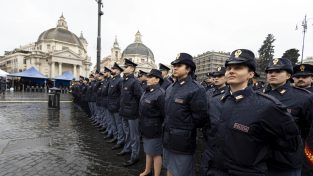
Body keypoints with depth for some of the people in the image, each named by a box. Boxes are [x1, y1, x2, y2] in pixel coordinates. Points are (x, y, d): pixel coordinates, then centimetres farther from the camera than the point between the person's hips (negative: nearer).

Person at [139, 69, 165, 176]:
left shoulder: (160, 94, -22)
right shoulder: (146, 92, 6)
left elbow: (164, 113, -21)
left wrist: (158, 125, -12)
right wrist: (142, 125, 16)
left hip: (154, 129, -9)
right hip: (145, 128, 9)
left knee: (155, 153, 8)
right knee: (148, 151, 25)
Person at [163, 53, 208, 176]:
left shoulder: (196, 90, -18)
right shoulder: (170, 88, 7)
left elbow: (200, 119, -17)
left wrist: (185, 128, -6)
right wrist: (168, 125, 8)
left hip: (183, 142, -7)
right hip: (167, 138, 7)